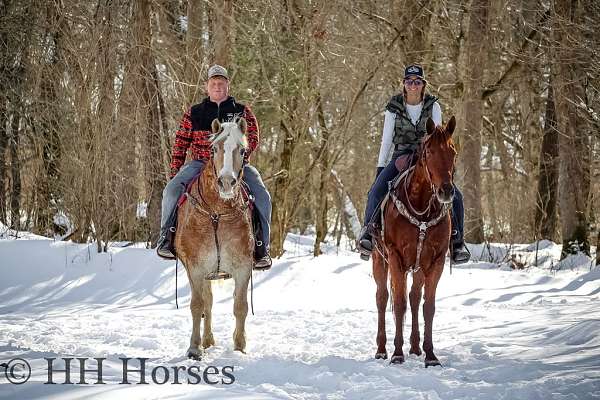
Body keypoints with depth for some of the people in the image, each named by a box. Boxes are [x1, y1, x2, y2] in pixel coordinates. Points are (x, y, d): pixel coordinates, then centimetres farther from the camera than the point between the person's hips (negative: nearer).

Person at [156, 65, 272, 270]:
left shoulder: (242, 112, 11)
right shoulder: (194, 114, 12)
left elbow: (252, 137, 0)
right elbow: (180, 143, 13)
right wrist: (175, 172, 5)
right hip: (200, 163, 1)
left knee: (261, 196, -23)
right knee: (172, 189, -25)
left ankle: (261, 247, -14)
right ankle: (166, 236, -12)